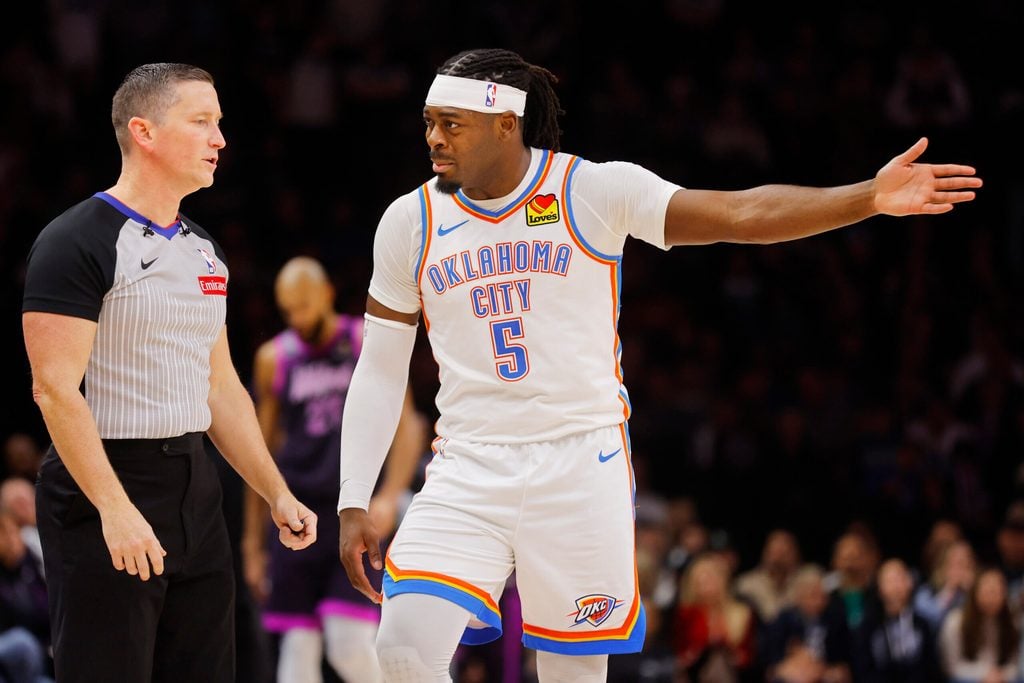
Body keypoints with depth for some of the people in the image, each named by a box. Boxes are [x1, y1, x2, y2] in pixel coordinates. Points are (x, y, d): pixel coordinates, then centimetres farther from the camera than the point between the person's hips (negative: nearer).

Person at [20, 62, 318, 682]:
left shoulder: (204, 250, 15)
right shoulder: (78, 242, -11)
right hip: (103, 495, -8)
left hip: (195, 486, 8)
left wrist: (277, 494, 17)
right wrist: (115, 509, -24)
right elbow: (56, 388, -17)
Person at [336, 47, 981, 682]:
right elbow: (381, 370, 9)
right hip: (468, 473, 1)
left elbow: (740, 213, -10)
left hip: (582, 465, -1)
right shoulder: (409, 222, 4)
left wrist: (870, 197, -23)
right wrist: (354, 505, 4)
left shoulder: (594, 190, -4)